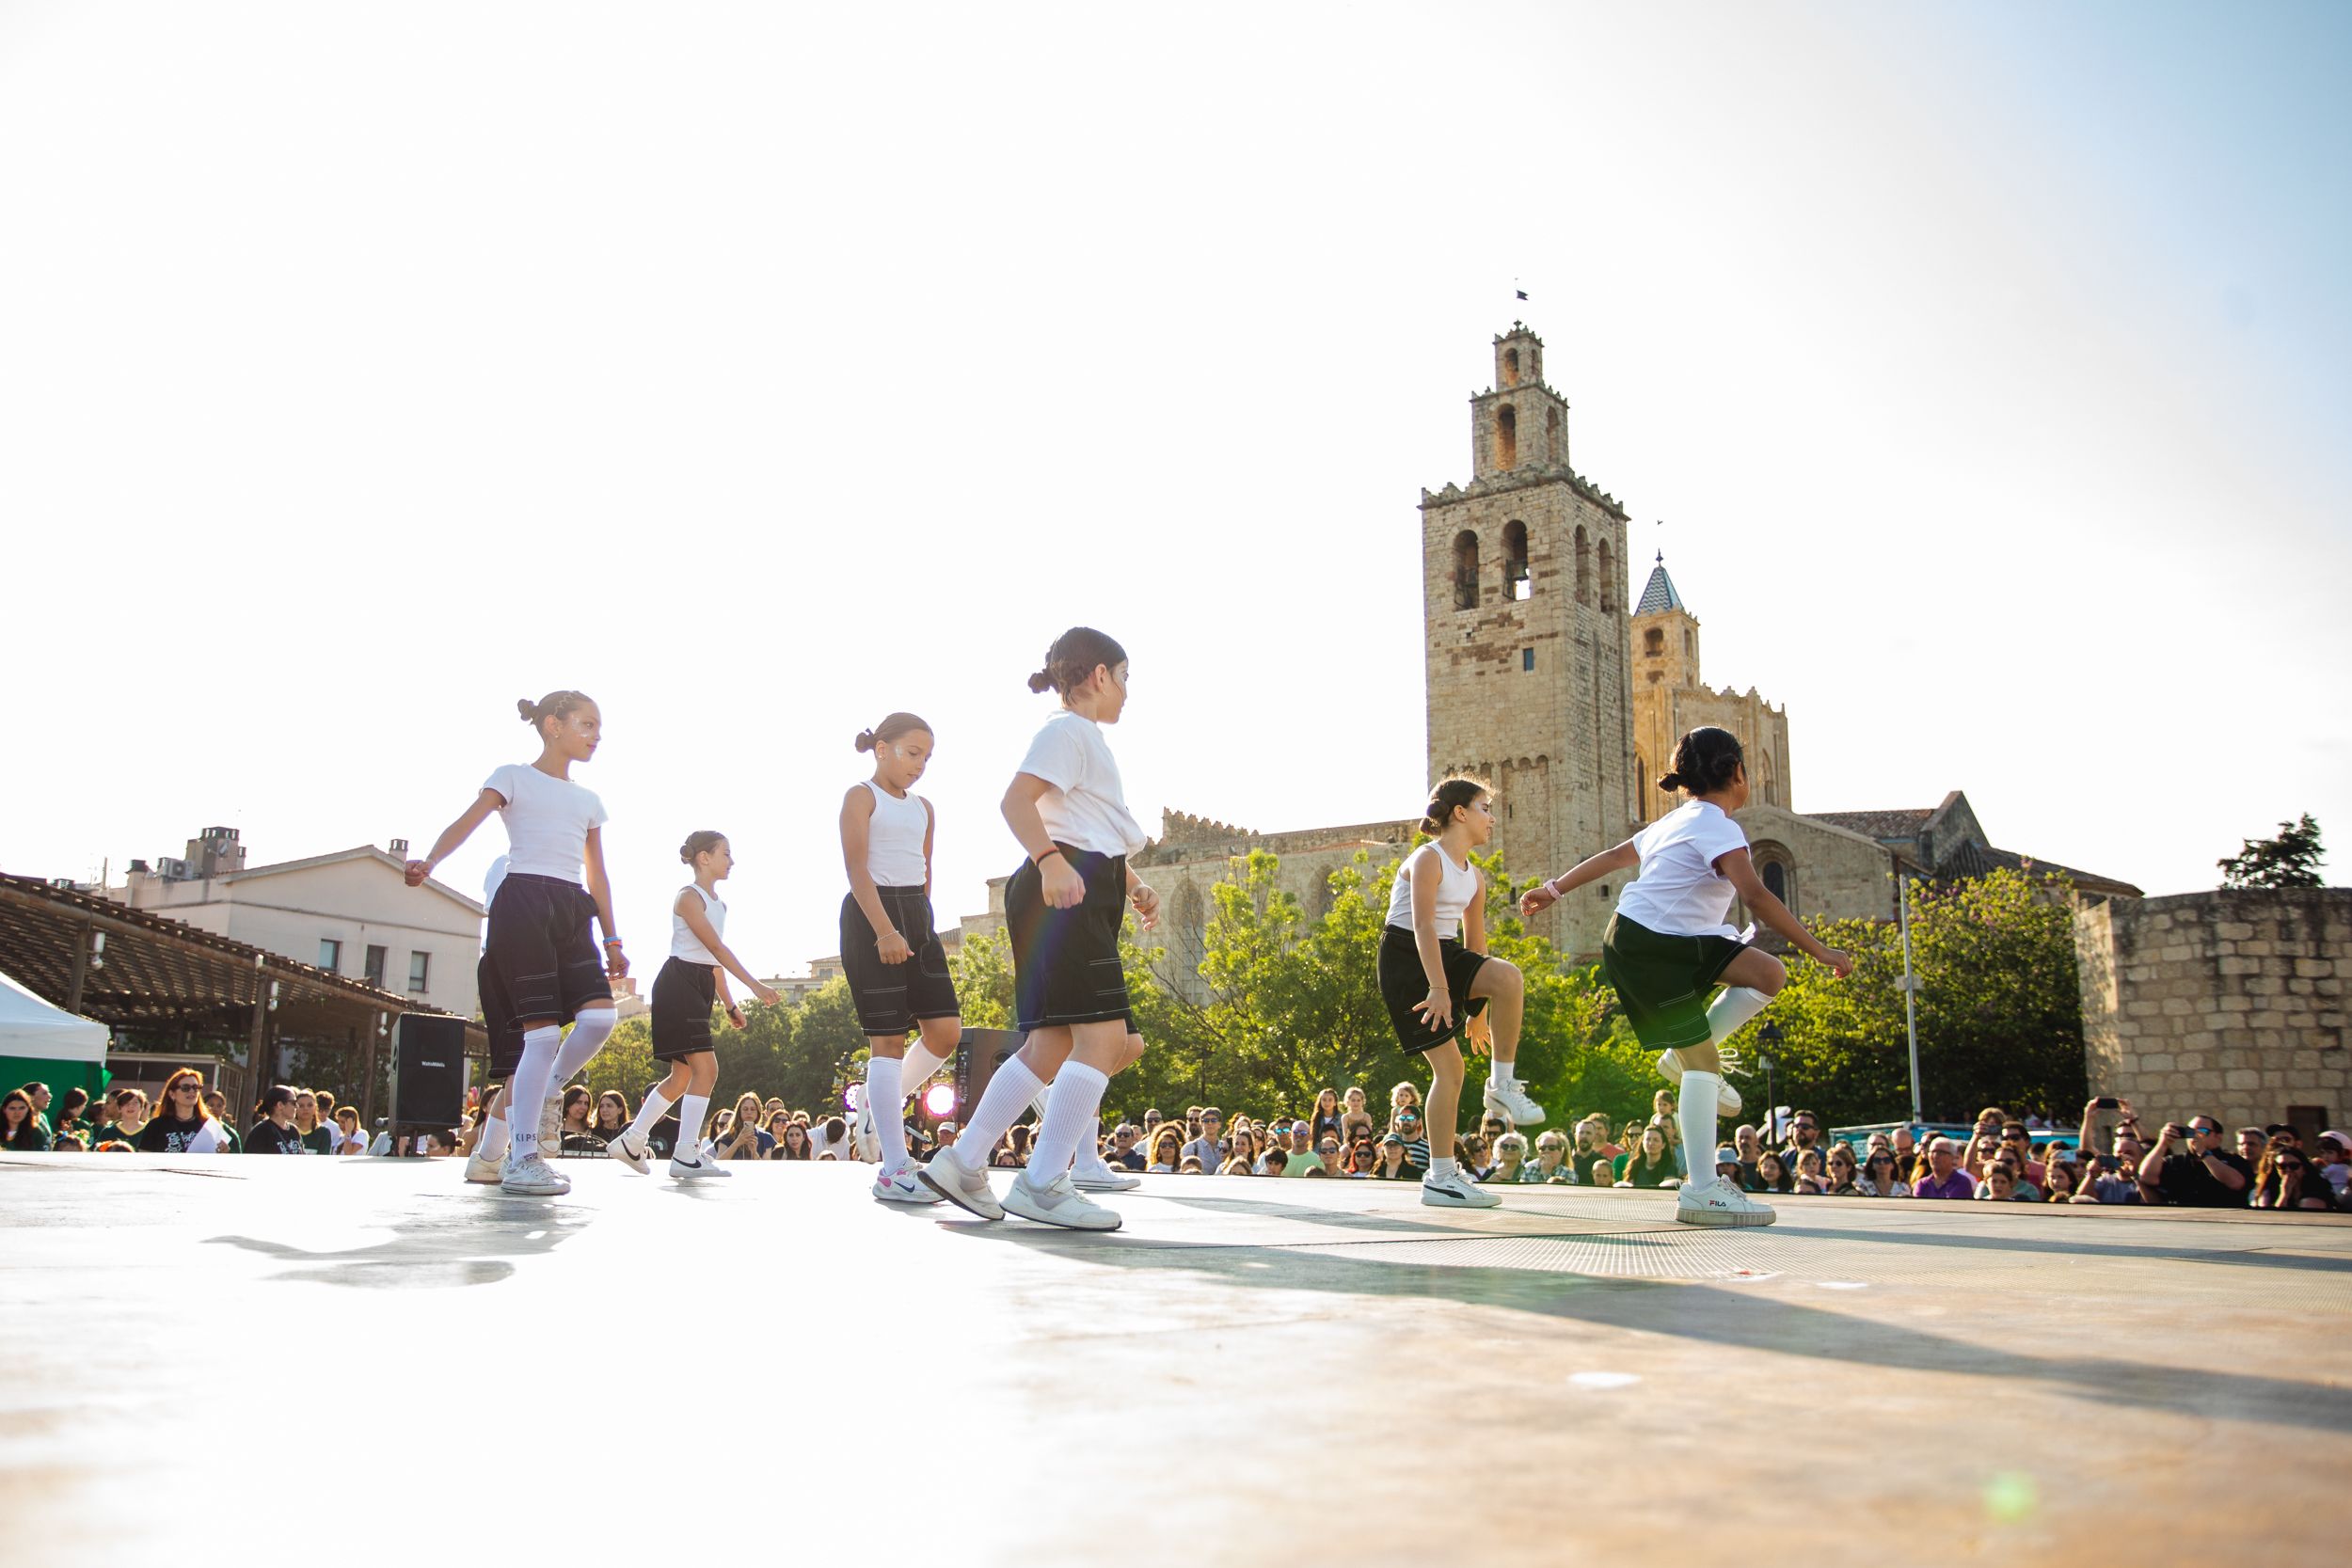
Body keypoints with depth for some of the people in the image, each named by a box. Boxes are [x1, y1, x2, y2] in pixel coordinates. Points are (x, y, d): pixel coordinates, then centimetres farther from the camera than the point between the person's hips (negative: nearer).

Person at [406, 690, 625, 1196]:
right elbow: (467, 822, -10)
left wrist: (612, 941, 18)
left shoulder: (588, 801, 23)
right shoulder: (514, 777, 6)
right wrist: (429, 860, -30)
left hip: (572, 912, 6)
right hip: (523, 902, -6)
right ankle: (521, 1159, -7)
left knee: (599, 1016, -14)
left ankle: (546, 1090, 14)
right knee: (544, 1032, -13)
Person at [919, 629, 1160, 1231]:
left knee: (1052, 1044, 6)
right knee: (1104, 1033, -15)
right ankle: (1043, 1184, -15)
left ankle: (963, 1165, 7)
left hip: (1083, 895, 11)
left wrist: (1133, 884, 26)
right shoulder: (1068, 730, -4)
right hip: (1063, 891, -11)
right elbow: (1016, 800, -20)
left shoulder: (1087, 739, 29)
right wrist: (1051, 860, -33)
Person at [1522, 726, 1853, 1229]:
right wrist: (1819, 950, -24)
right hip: (1645, 946, -9)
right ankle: (1700, 1190, -11)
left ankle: (1686, 1056, 8)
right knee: (1703, 1062, -12)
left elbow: (1615, 856, 22)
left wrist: (1555, 888, 29)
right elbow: (1755, 896, -26)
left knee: (1768, 974, 0)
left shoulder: (1678, 821, 17)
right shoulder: (1717, 826, -14)